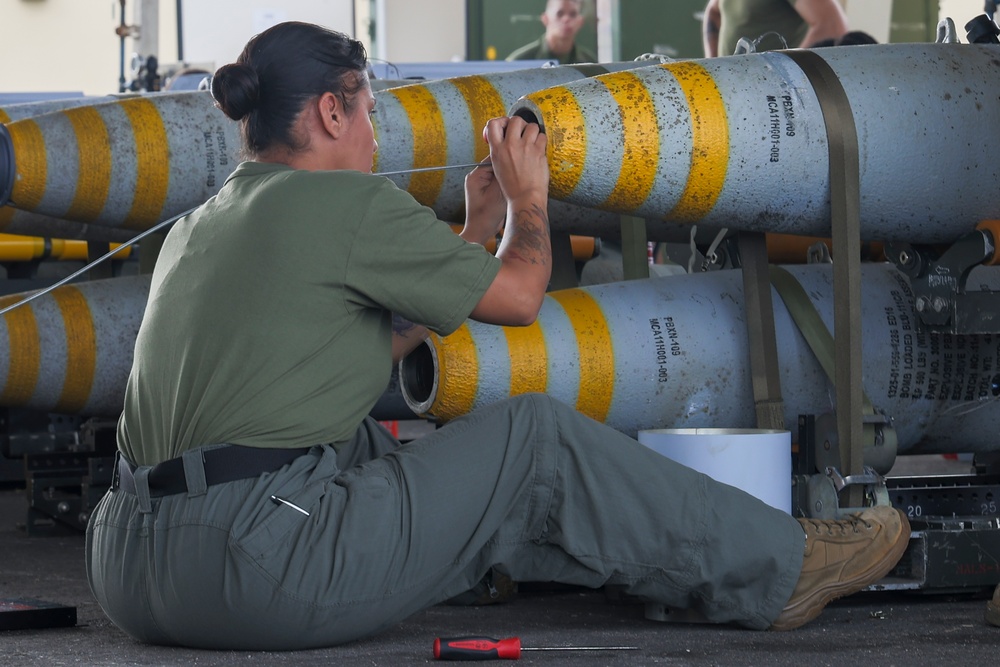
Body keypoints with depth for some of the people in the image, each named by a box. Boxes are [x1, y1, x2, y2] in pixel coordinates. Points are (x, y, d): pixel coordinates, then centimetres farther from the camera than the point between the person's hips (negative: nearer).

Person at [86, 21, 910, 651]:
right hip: (263, 570, -8)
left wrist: (476, 230, 37)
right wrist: (529, 203, 27)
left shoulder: (195, 229, 20)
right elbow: (517, 296, 8)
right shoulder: (349, 205, -5)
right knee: (536, 439, 5)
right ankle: (779, 567, 18)